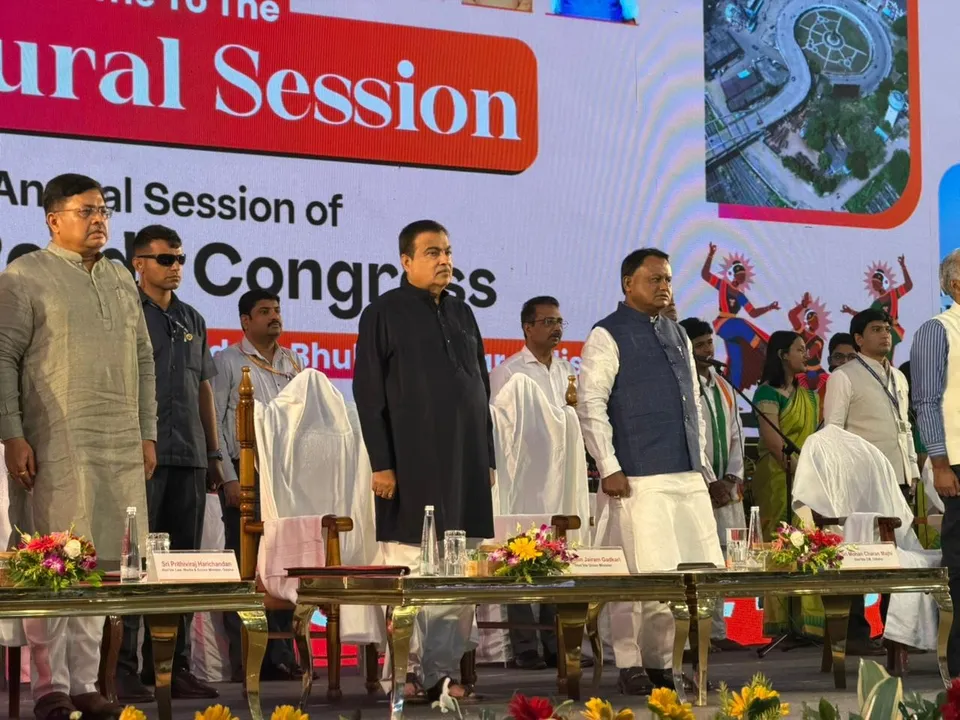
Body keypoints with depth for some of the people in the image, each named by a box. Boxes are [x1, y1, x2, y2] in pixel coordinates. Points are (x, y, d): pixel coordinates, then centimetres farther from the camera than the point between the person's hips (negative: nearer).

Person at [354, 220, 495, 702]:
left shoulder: (462, 314, 15)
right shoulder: (385, 314, -1)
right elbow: (368, 393, -5)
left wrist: (488, 458, 14)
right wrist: (381, 463, -11)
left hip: (464, 464, 5)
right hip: (412, 463, -5)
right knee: (409, 570, -4)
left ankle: (444, 669, 7)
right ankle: (406, 671, 2)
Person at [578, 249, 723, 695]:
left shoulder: (677, 336, 19)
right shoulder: (608, 337, -3)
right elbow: (591, 406, -8)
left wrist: (704, 468, 17)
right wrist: (609, 469, -14)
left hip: (687, 476, 7)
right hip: (637, 479, -7)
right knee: (640, 575, -6)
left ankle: (661, 661, 13)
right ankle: (630, 666, 4)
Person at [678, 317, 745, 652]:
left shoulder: (723, 388, 18)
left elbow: (735, 436, 18)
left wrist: (731, 479, 3)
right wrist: (709, 483, -12)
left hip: (725, 489, 7)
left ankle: (716, 632, 14)